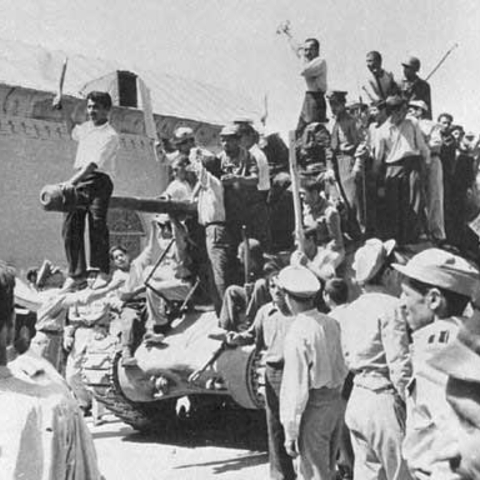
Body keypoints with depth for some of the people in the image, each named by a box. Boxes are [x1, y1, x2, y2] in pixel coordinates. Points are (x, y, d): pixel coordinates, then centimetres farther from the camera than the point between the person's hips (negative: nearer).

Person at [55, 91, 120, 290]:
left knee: (97, 226, -13)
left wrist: (72, 182, -31)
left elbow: (93, 164, -21)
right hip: (78, 181, 7)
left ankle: (103, 273, -8)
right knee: (70, 227, 2)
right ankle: (76, 273, 9)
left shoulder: (110, 136, -9)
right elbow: (72, 131, 43)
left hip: (98, 182, -7)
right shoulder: (86, 127, 17)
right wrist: (63, 110, 32)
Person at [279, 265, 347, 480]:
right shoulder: (331, 323, 3)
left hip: (314, 407, -7)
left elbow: (295, 387, -19)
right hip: (336, 401, 8)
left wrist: (290, 432, -14)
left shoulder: (298, 333, -19)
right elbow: (342, 368, 10)